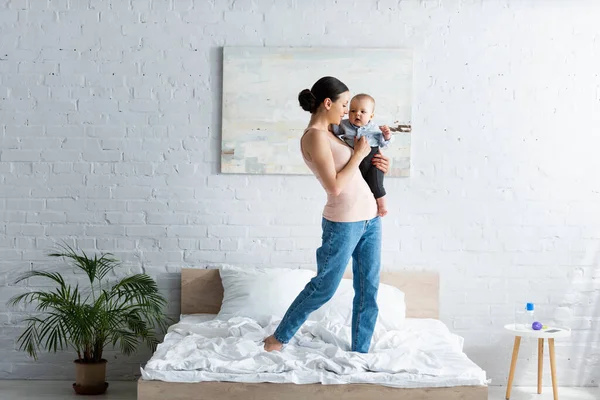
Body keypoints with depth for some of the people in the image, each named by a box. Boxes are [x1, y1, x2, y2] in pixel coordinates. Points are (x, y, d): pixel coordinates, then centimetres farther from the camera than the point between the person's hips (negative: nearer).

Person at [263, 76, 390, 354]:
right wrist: (359, 154, -13)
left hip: (369, 218, 8)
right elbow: (335, 186, -22)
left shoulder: (330, 132, 11)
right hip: (344, 224, -8)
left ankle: (360, 352, 20)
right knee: (324, 287, 4)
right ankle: (279, 337, 23)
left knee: (368, 290, 10)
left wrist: (375, 162, 6)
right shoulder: (314, 136, -17)